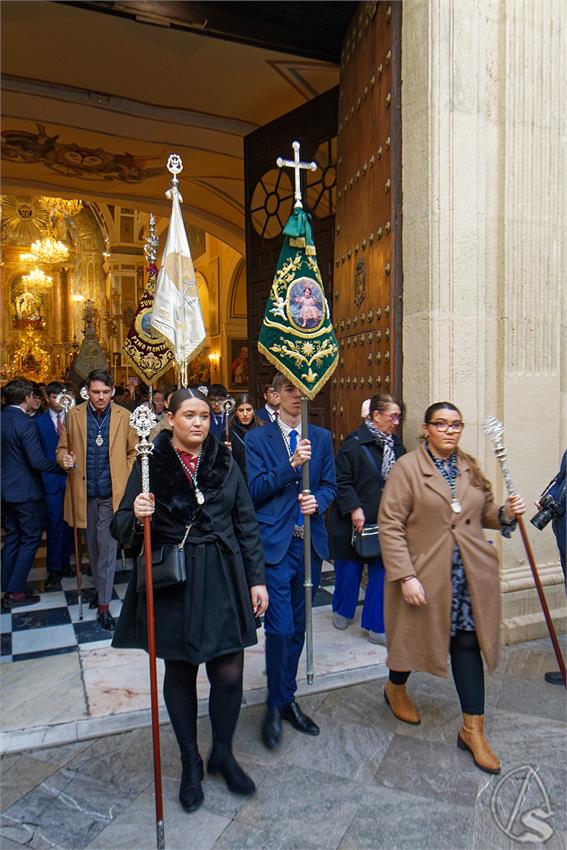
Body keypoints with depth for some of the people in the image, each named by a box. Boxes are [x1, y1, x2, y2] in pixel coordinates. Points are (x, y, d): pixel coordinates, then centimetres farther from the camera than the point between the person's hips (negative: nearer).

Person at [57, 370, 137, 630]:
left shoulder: (123, 416, -2)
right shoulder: (74, 415, 1)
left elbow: (133, 451, 6)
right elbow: (62, 448, 8)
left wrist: (126, 480, -2)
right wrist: (65, 460, -14)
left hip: (112, 493, -2)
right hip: (85, 492, 2)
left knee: (107, 547, -3)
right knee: (93, 546, 16)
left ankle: (103, 605, 4)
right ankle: (100, 587, 36)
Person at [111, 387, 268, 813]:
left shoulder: (225, 463, 3)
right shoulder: (151, 464, -4)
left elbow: (247, 525, 6)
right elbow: (121, 526, -3)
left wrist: (257, 579, 3)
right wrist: (136, 517, -26)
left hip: (224, 581, 2)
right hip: (172, 585, -1)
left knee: (229, 673, 4)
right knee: (180, 672, 13)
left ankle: (223, 754, 32)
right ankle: (191, 763, 36)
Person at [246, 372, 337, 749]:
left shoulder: (322, 437, 9)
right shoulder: (258, 439, -3)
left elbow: (330, 484, 11)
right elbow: (255, 489, -10)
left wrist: (318, 501, -11)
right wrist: (291, 464, -20)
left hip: (310, 543, 4)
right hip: (275, 544, -4)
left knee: (298, 627, 15)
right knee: (279, 629, -6)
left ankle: (287, 700, 33)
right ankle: (276, 706, 17)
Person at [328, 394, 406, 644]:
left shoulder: (396, 446, 5)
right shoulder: (354, 443, -13)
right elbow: (341, 480, -13)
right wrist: (354, 508, -18)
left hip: (385, 522, 5)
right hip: (355, 521, -5)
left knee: (381, 571, 7)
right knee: (349, 569, 10)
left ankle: (377, 627, 19)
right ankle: (342, 611, 38)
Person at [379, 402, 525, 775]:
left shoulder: (470, 467, 7)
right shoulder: (407, 467, -11)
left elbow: (484, 513, 18)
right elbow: (390, 525, -14)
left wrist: (506, 514, -5)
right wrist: (405, 576, -19)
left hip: (470, 574, 4)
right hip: (425, 574, -4)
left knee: (467, 643, 8)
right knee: (414, 636, 14)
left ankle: (473, 730, 22)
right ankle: (396, 688, 45)